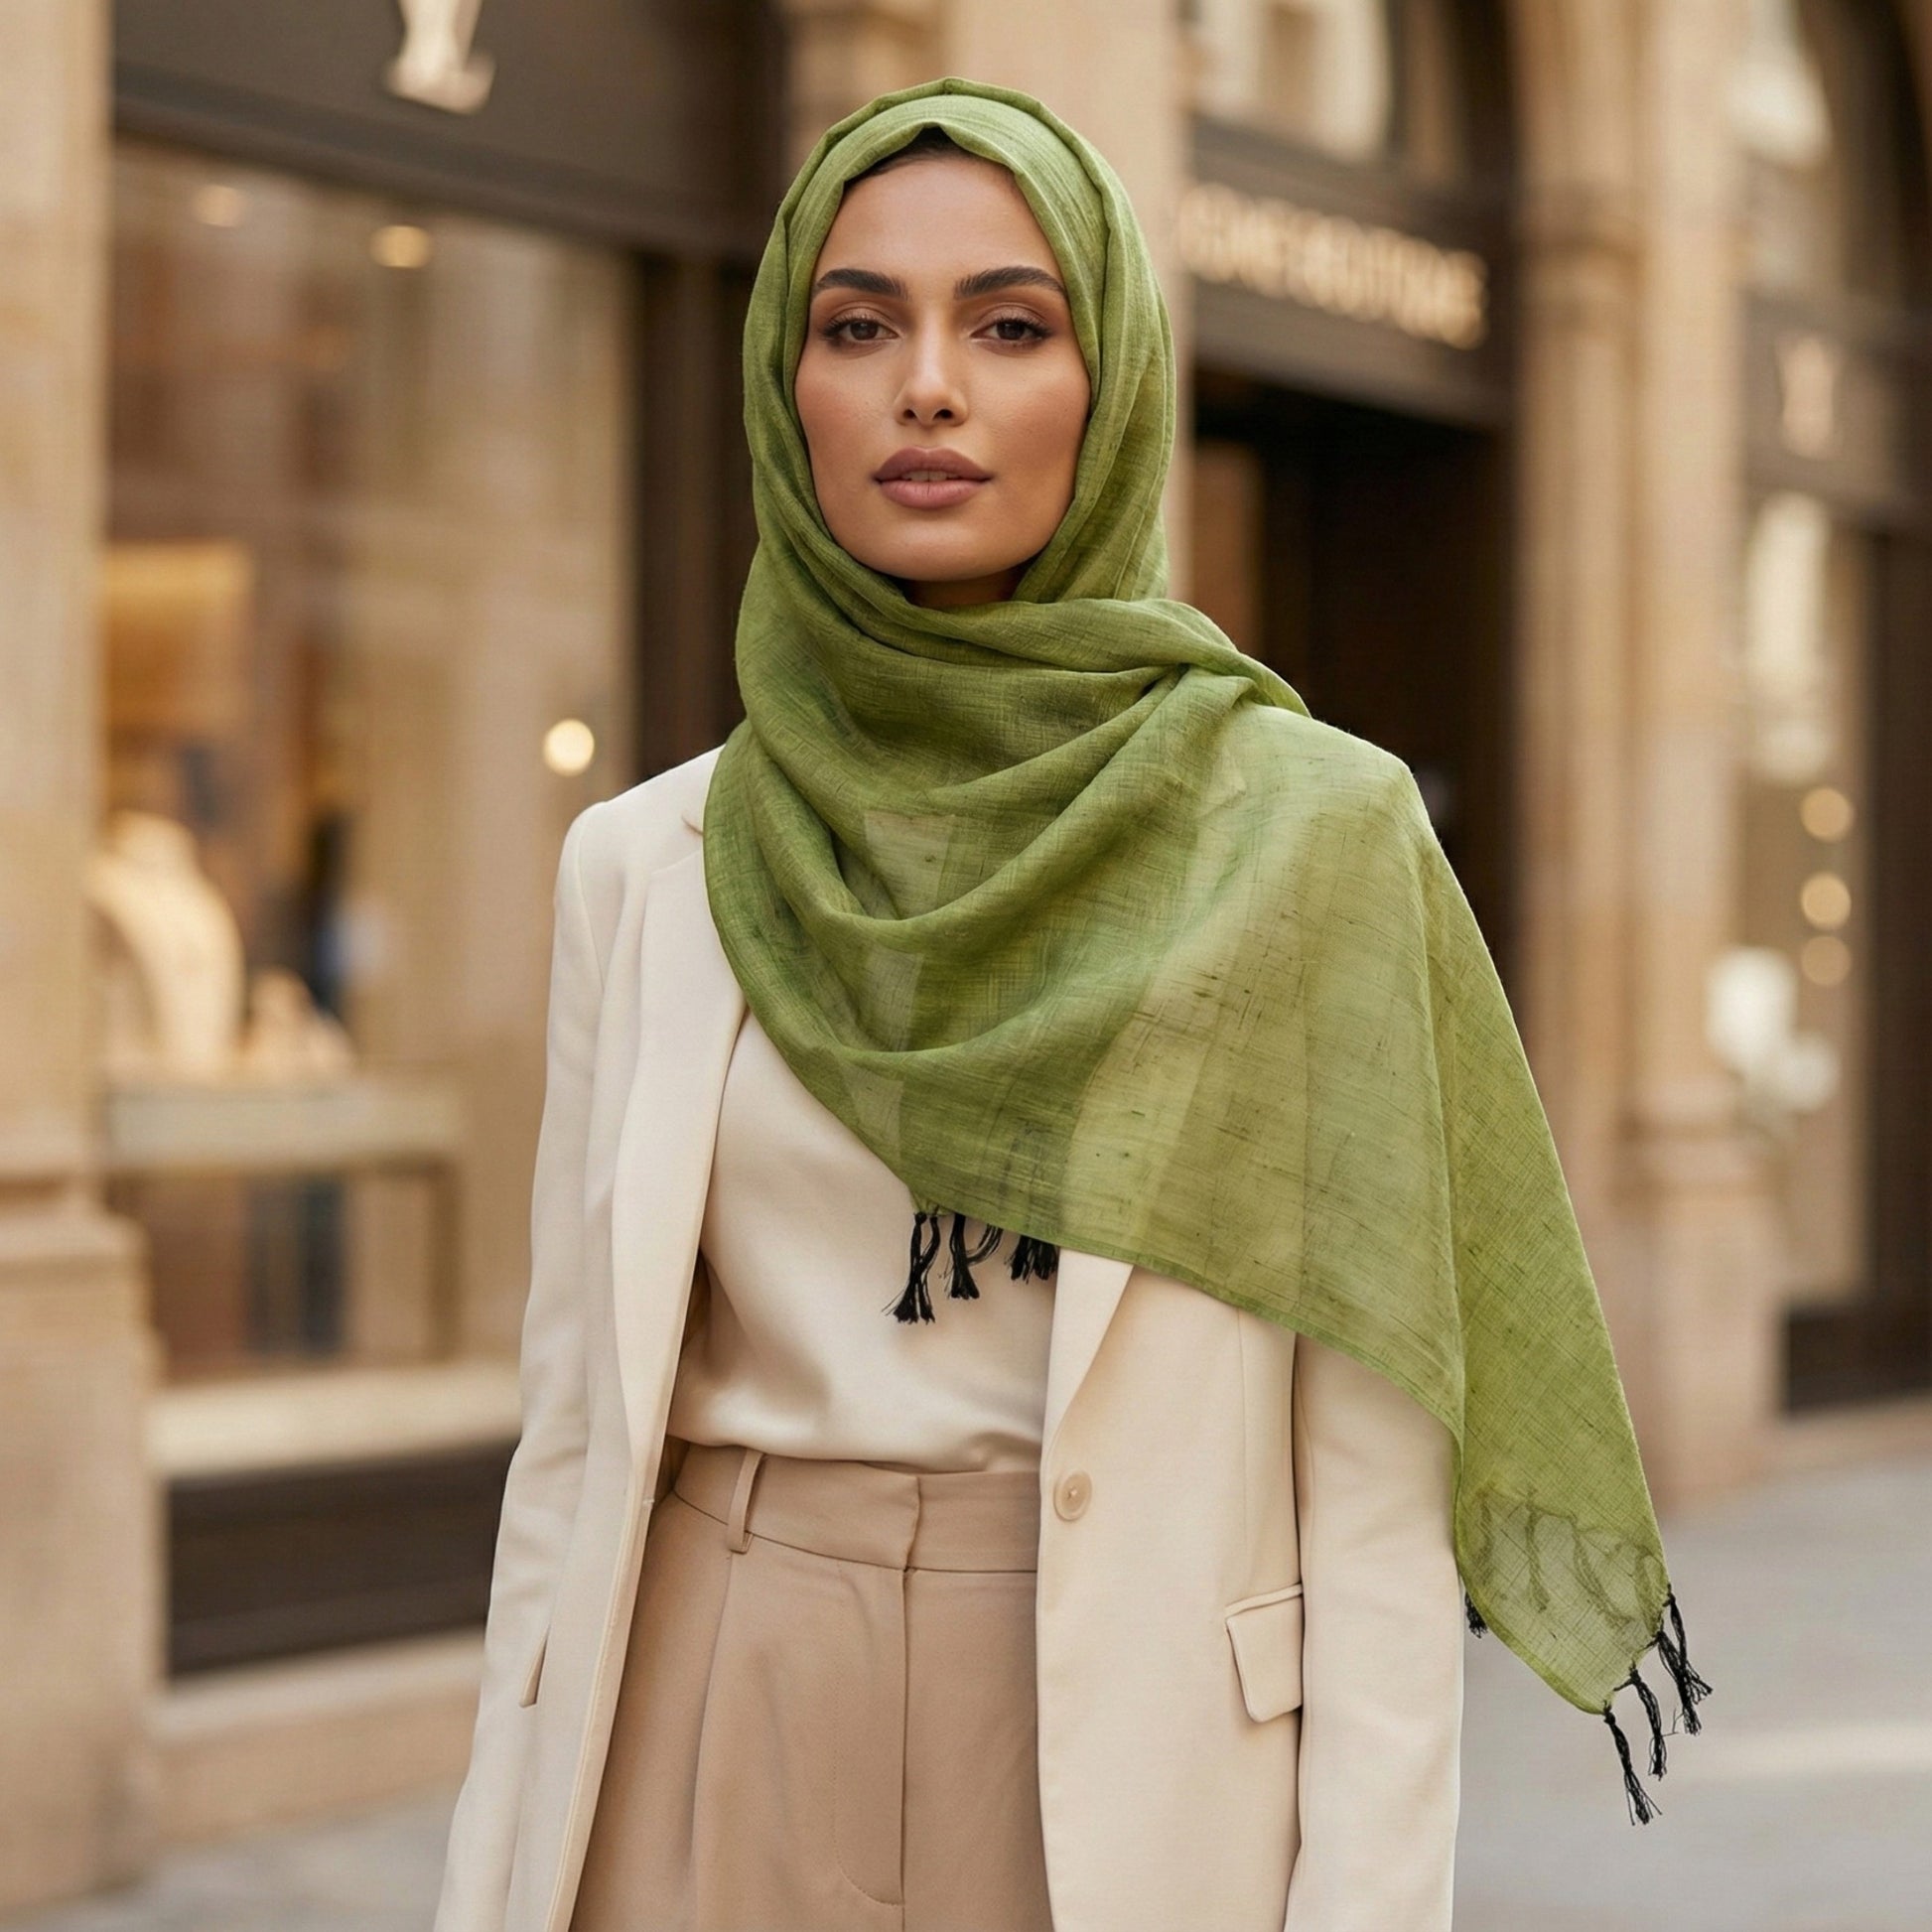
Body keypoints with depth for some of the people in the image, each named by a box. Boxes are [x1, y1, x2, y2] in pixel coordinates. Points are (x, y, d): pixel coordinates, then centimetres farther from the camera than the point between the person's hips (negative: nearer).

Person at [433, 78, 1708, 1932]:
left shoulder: (1310, 826, -4)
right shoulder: (644, 868, 4)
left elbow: (1373, 1476, -5)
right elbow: (575, 1433, 7)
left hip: (1132, 1759, -2)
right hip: (719, 1771, 2)